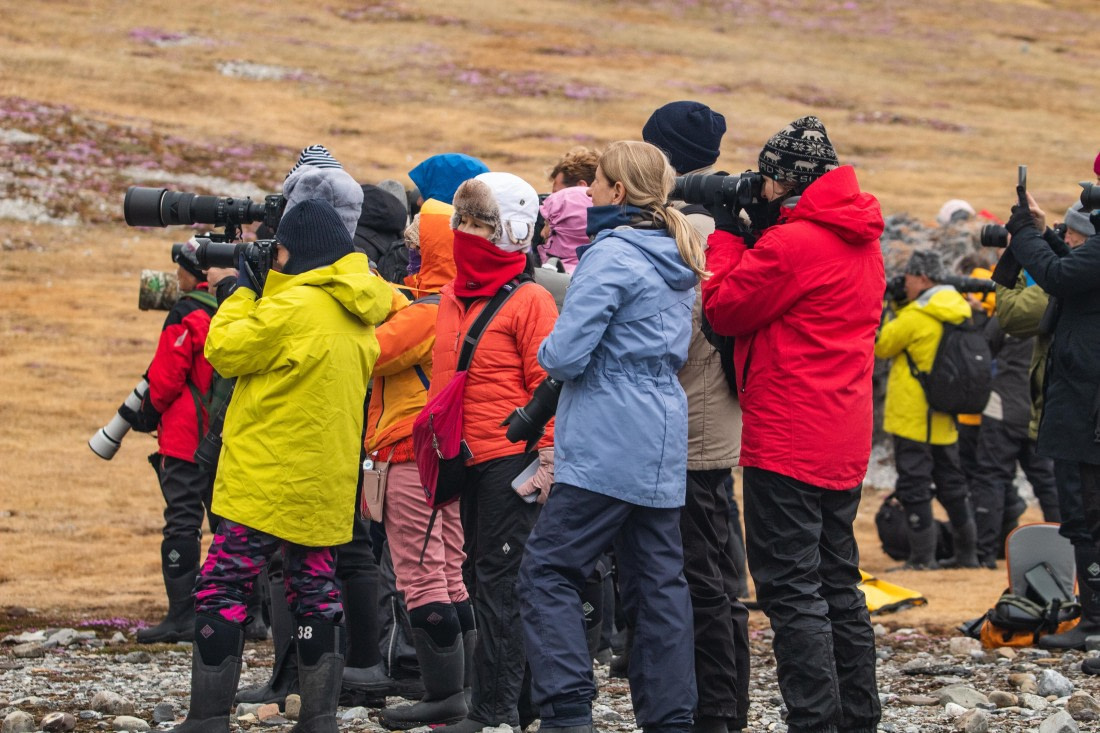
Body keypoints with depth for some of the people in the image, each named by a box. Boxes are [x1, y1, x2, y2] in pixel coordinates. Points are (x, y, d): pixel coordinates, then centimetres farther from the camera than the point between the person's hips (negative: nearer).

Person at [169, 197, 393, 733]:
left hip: (268, 481, -8)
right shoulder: (358, 314, 10)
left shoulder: (294, 306, -17)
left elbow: (225, 350, -9)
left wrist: (243, 289, 3)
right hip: (327, 482, 8)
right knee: (315, 591, 13)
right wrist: (260, 288, 14)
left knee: (222, 589, -4)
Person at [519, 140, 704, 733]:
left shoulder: (612, 255, -13)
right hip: (663, 443, 9)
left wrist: (547, 353, 4)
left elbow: (565, 354, -19)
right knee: (658, 579, 10)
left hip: (607, 444, -9)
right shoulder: (677, 260, 14)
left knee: (547, 572, -5)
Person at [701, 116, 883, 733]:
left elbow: (725, 308, -8)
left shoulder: (793, 243, -17)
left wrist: (726, 235, 4)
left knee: (791, 588, -6)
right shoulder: (863, 244, 12)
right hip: (846, 444, 9)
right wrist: (758, 233, 14)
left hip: (787, 444, -9)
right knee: (839, 583, 15)